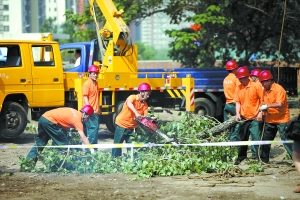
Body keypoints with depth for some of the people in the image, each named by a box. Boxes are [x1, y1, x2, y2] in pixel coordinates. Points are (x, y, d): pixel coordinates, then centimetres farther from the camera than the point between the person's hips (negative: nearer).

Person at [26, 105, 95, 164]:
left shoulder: (75, 113, 16)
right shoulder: (77, 119, -10)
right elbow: (83, 137, -15)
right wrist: (91, 149, -15)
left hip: (43, 117, 9)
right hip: (50, 121, -9)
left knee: (39, 143, 18)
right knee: (63, 143, 1)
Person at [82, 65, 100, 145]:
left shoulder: (95, 83, 16)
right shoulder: (87, 84, -10)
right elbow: (85, 97, -16)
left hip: (96, 111, 9)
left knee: (95, 128, 11)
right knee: (93, 128, -15)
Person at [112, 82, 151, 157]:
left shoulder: (145, 105, 0)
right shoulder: (133, 97, -18)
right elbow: (129, 103, -42)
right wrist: (136, 113, -56)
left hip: (131, 127, 6)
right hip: (122, 124, -6)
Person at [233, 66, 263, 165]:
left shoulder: (255, 86, -9)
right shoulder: (238, 88, 5)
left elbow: (262, 100, -7)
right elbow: (238, 102, 10)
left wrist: (260, 113, -15)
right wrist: (237, 114, -3)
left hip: (255, 119, -6)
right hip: (243, 118, 6)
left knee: (257, 139, -8)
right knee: (242, 138, 16)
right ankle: (241, 157, 31)